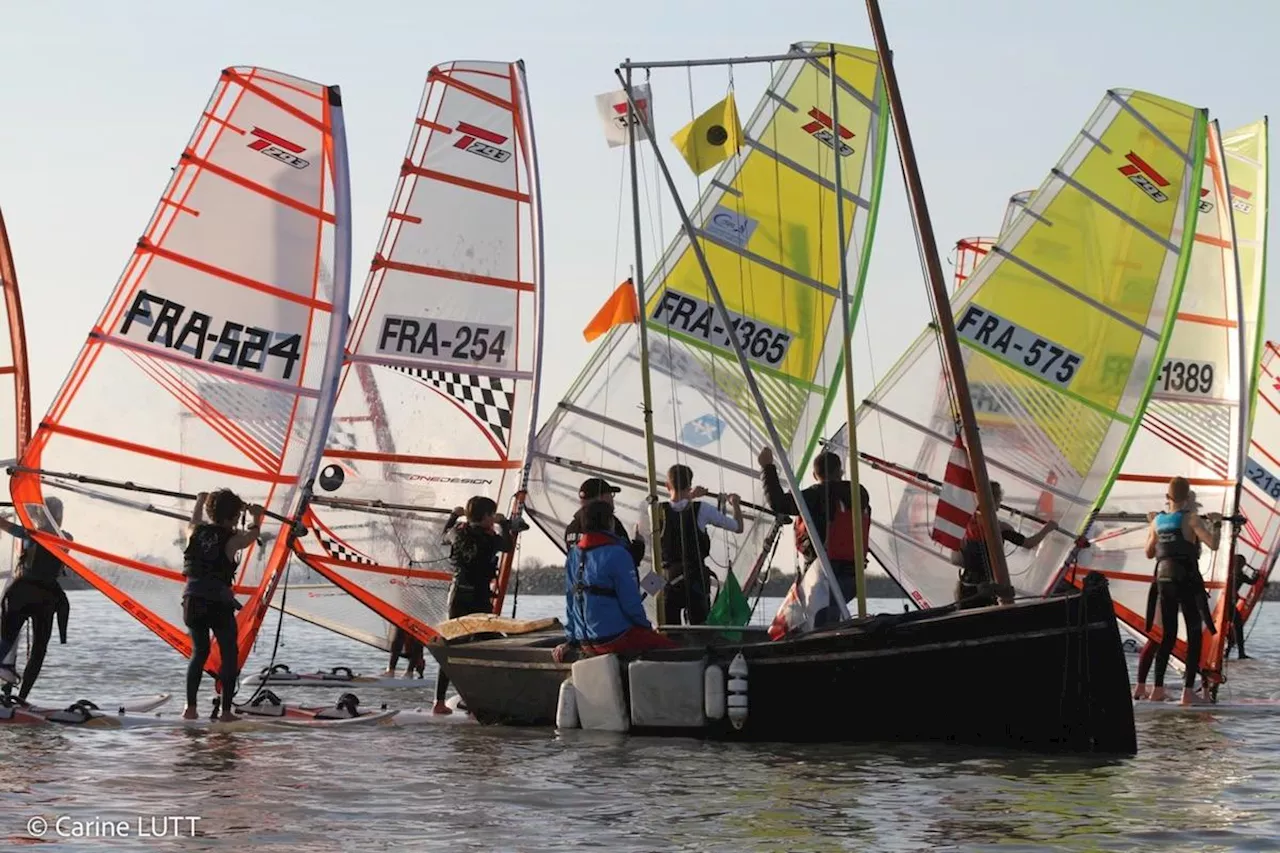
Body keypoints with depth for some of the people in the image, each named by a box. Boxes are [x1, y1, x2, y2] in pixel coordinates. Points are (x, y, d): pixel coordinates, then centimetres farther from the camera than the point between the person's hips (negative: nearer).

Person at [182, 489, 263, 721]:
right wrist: (255, 515, 38)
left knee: (199, 652, 19)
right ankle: (226, 711, 5)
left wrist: (200, 501, 52)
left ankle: (190, 707, 12)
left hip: (193, 599, 5)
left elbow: (193, 522, 33)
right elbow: (253, 533, 18)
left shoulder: (196, 532, 6)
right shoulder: (232, 539, -4)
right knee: (229, 654, 9)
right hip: (219, 603, -5)